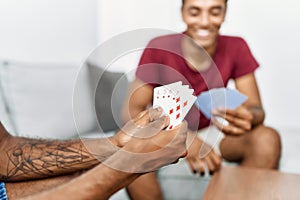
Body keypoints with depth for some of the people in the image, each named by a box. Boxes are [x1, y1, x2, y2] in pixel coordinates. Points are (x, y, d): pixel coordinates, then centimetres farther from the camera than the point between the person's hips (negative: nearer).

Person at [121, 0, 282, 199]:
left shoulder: (236, 49, -12)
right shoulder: (159, 48, -18)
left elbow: (256, 109, -14)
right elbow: (131, 110, -22)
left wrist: (247, 117, -41)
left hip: (212, 132, 2)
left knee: (267, 139, -26)